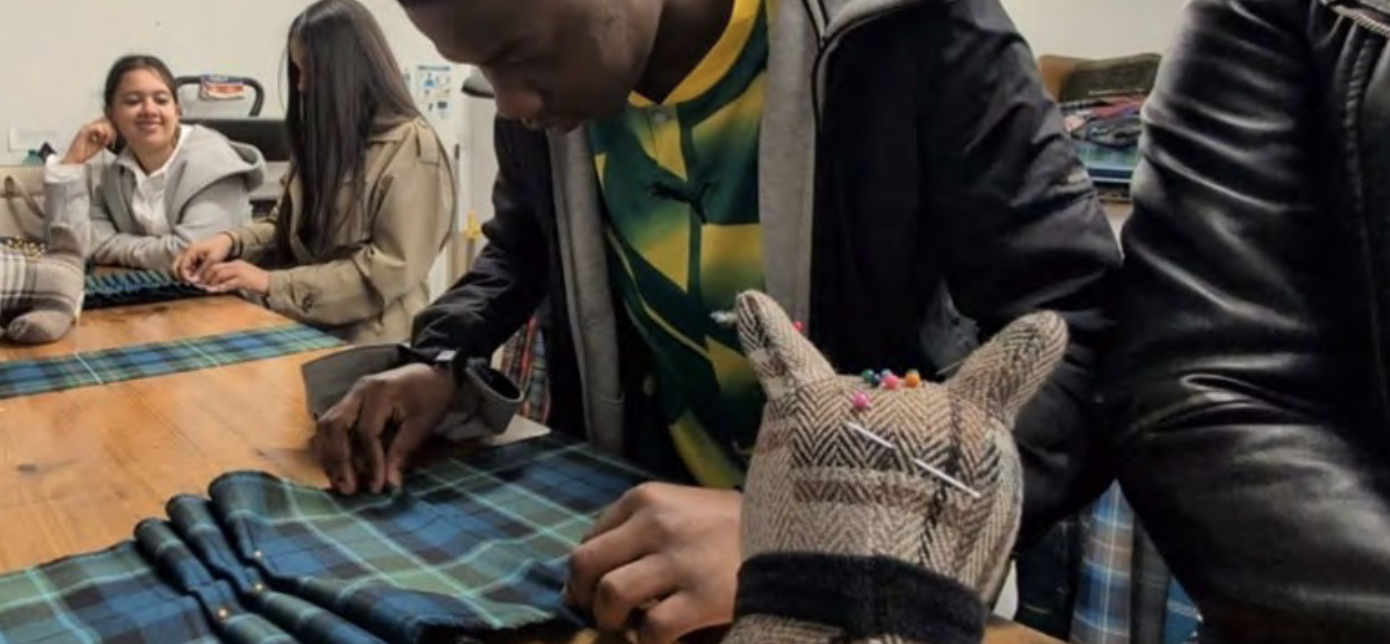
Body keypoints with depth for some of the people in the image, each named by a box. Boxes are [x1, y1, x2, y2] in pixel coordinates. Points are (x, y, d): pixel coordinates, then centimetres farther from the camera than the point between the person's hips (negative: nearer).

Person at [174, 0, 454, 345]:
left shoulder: (412, 148, -11)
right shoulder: (324, 138, 14)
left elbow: (390, 271, -17)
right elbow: (291, 228, 18)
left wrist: (273, 284, -17)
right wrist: (232, 241, -2)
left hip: (370, 346, -7)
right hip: (308, 331, 7)